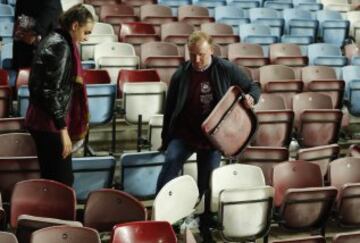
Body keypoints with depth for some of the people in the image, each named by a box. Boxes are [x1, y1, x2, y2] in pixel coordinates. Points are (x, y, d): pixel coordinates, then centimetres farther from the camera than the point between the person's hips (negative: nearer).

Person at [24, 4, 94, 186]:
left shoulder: (54, 40, 12)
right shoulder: (60, 46, -17)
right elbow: (51, 91, -22)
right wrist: (63, 129, -22)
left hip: (42, 120, 10)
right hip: (49, 124, -10)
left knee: (51, 177, 16)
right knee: (63, 180, -3)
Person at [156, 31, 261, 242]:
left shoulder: (227, 70, -7)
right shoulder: (180, 75, -6)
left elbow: (253, 87, 4)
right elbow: (170, 109, 3)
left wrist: (250, 98, -21)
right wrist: (166, 140, 8)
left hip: (213, 137, 0)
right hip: (184, 133, 0)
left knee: (208, 184, 7)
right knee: (171, 161, -27)